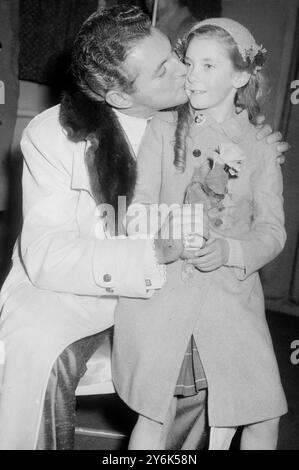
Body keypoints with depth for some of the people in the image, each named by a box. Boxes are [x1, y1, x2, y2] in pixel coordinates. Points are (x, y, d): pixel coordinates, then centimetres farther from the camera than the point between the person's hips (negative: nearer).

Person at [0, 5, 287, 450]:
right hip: (65, 291, -4)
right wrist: (155, 254, -36)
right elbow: (48, 255, -24)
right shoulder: (51, 135, -16)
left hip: (156, 290, 5)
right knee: (42, 352, -32)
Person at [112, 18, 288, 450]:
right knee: (156, 417, -2)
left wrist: (229, 250, -16)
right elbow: (142, 201, -1)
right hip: (163, 289, -1)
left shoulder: (261, 149, 8)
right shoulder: (164, 128, 4)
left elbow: (272, 230, 4)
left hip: (231, 293, 2)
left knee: (263, 413, 3)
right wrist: (155, 236, -23)